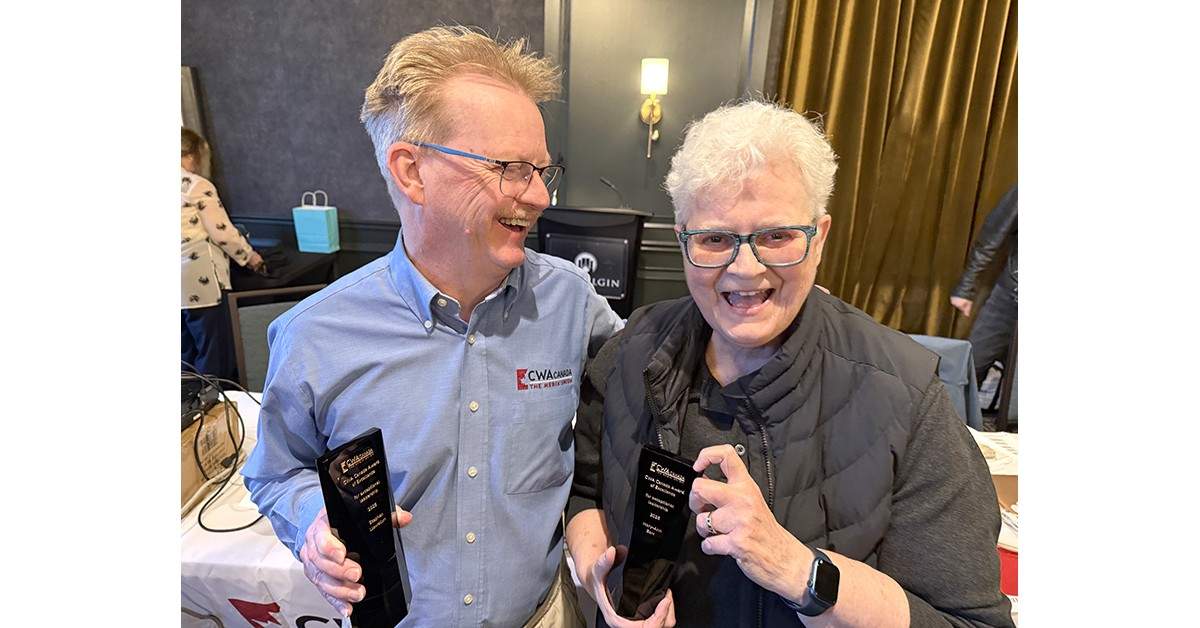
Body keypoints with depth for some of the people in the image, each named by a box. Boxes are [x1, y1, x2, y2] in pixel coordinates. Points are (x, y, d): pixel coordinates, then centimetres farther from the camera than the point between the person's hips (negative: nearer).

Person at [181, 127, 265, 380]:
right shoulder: (197, 185, -10)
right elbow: (222, 232, -11)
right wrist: (249, 256, 4)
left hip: (185, 285, 8)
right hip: (201, 283, -7)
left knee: (187, 357, 17)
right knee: (215, 355, 3)